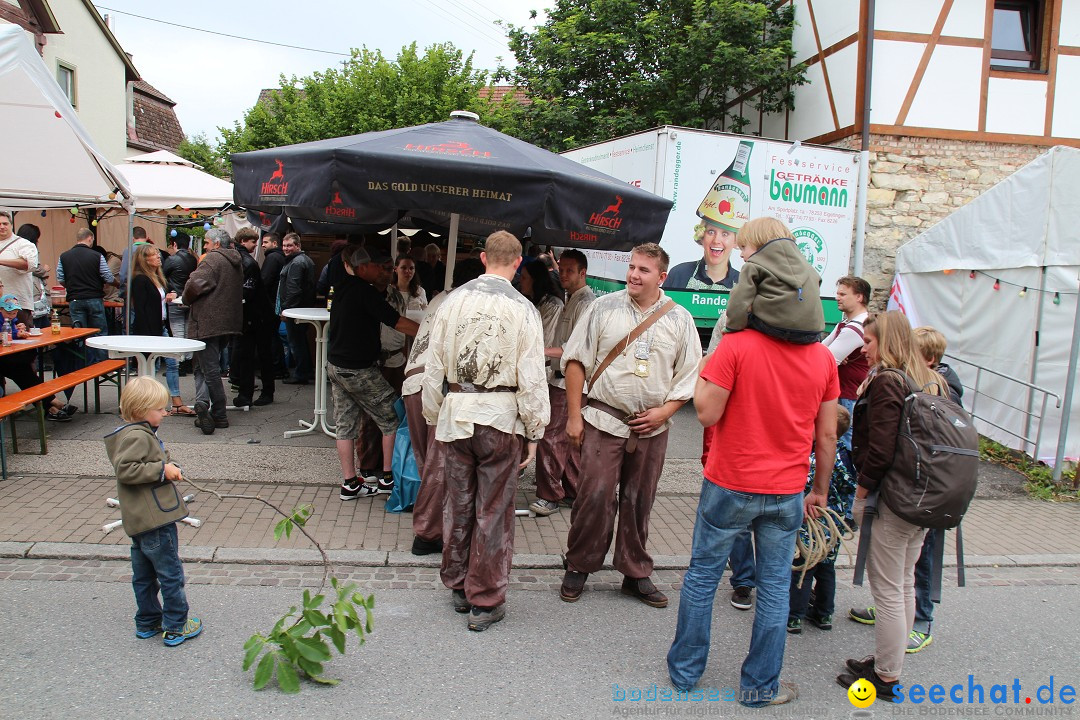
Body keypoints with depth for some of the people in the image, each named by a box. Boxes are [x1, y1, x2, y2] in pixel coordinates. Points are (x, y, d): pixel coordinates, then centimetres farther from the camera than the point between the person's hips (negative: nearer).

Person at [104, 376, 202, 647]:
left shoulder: (142, 433, 14)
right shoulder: (137, 436, -19)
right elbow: (124, 469, -28)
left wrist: (168, 466, 11)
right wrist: (162, 470, -23)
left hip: (139, 521, 11)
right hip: (155, 520, -11)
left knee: (144, 575, 19)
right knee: (171, 574, 0)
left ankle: (147, 622, 31)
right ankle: (176, 628, 9)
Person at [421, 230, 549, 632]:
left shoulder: (454, 301, 0)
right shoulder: (522, 309, -8)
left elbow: (434, 367, 5)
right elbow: (532, 379, -8)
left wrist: (432, 416, 17)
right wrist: (534, 432, 1)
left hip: (457, 413, 3)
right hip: (501, 418, -3)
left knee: (458, 504, 15)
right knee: (494, 510, 7)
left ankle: (457, 586, 32)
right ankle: (484, 602, 17)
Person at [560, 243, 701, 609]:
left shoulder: (679, 319, 5)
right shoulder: (603, 308, 1)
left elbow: (689, 374, 8)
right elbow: (576, 360, 1)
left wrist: (664, 411, -6)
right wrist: (574, 414, -3)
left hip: (652, 427, 2)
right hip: (604, 420, -2)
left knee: (639, 503, 10)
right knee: (594, 496, -4)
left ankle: (636, 575, 24)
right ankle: (578, 567, 15)